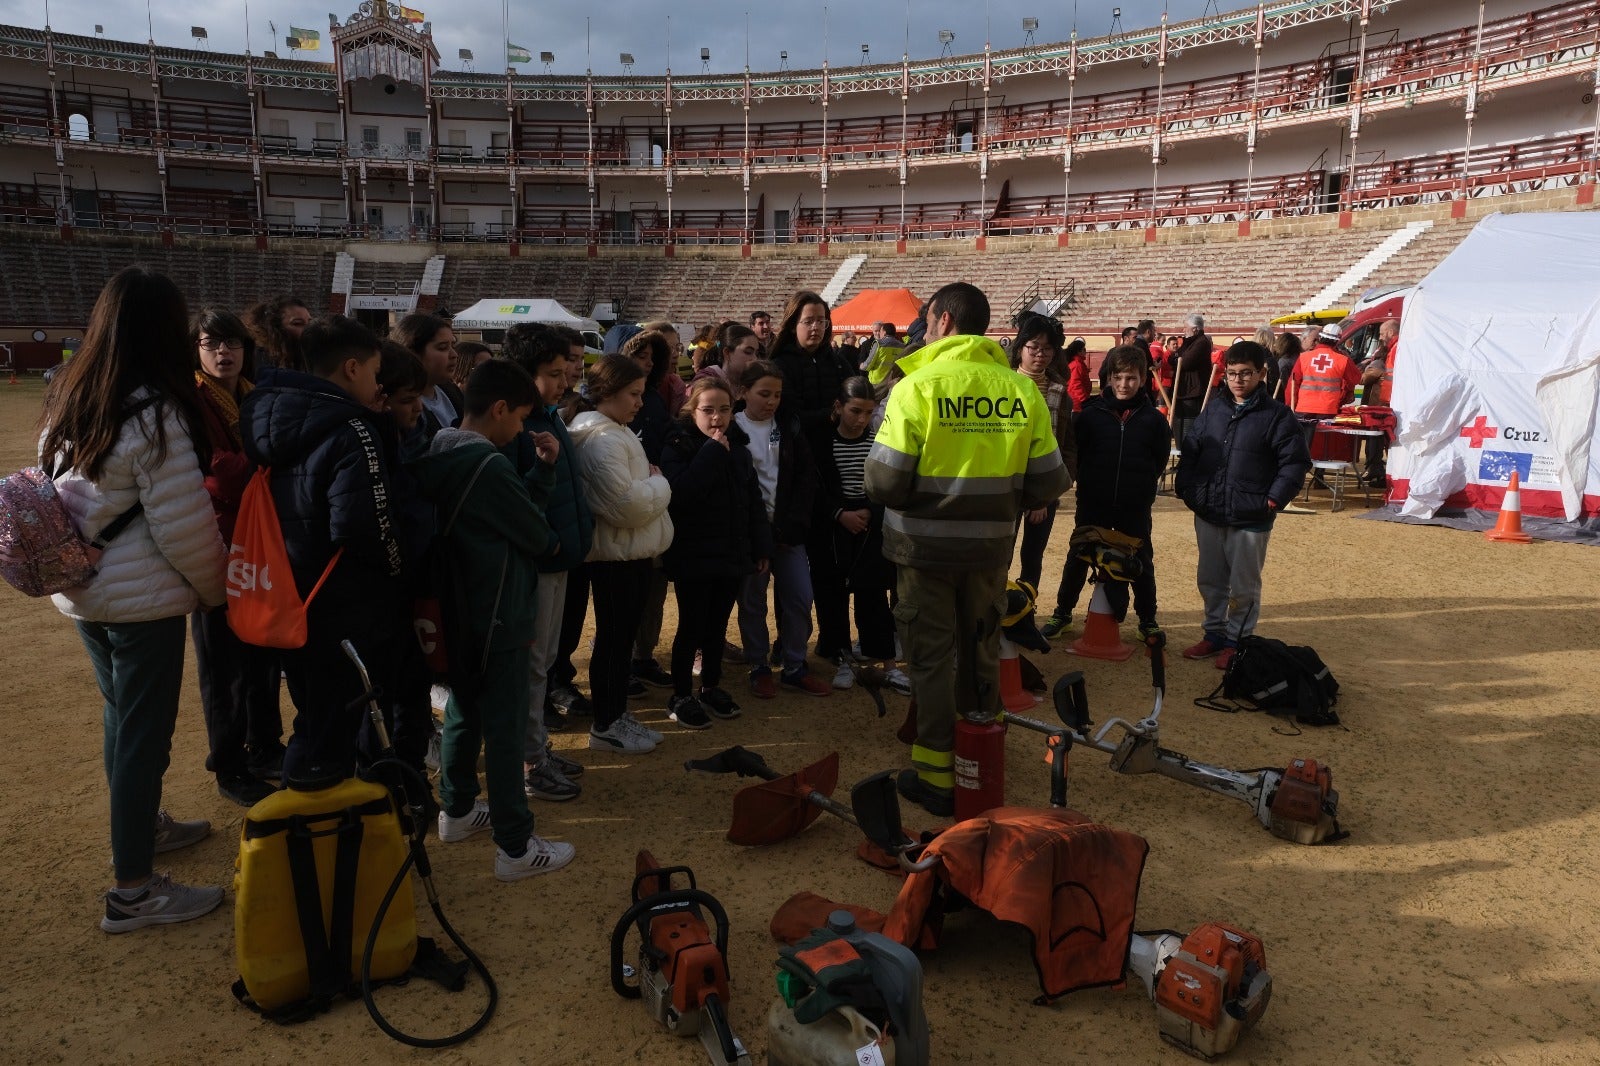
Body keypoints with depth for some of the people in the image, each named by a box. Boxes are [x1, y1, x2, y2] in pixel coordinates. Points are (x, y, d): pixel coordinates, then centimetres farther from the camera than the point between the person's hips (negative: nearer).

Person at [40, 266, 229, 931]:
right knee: (145, 731, 0)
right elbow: (183, 525, -20)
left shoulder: (67, 398, 4)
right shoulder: (155, 411, -21)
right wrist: (216, 587, -5)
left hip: (81, 585, 8)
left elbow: (57, 488, 13)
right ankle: (133, 892, 8)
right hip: (142, 594, -8)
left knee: (120, 714, 22)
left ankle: (140, 825, 41)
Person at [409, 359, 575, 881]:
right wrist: (553, 542, 8)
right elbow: (536, 535, -14)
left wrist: (543, 468, 0)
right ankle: (516, 846, 6)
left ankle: (457, 810, 37)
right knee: (505, 728, -2)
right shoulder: (490, 465, -23)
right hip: (498, 616, -9)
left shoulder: (439, 455, 6)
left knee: (464, 710, 22)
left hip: (457, 610, 9)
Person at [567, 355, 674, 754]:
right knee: (613, 637, 1)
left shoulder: (616, 432, 14)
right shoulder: (603, 440, -20)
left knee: (622, 635, 17)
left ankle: (618, 714, 29)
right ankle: (605, 726, 13)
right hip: (616, 555, -10)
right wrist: (660, 485, -11)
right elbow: (627, 504, -27)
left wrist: (651, 484, 3)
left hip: (631, 552, 10)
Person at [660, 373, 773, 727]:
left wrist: (761, 548, 8)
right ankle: (680, 696, 16)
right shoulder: (678, 446, -11)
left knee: (718, 625, 15)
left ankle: (712, 687, 30)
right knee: (691, 627, 3)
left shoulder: (738, 447, 7)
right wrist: (712, 452, -25)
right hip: (694, 557, -5)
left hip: (733, 555, 5)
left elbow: (754, 501, 11)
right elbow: (682, 494, -29)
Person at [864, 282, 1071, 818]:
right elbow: (1049, 481, 1)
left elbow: (884, 480, -18)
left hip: (926, 544, -4)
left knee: (931, 655, 9)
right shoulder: (1022, 390, -2)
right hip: (991, 546, 4)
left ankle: (936, 775, 16)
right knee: (981, 652, 20)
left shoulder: (917, 386, -14)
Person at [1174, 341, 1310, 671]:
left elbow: (1295, 461, -7)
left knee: (1244, 587, 5)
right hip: (1208, 515, 5)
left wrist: (1274, 499, -13)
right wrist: (1185, 489, 3)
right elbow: (1190, 451, 13)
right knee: (1210, 581, 15)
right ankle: (1214, 634, 30)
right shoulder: (1212, 412, 9)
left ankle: (1236, 641, 19)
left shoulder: (1277, 415, -6)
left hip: (1250, 519, -5)